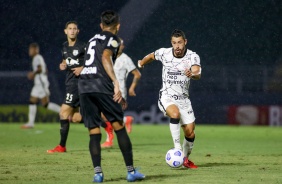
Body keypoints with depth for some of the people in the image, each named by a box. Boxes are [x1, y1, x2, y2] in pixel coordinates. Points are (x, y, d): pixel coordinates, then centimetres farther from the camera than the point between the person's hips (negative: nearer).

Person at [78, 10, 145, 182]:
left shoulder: (93, 39, 27)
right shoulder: (113, 39, 6)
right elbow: (105, 57, -12)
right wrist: (116, 83, -20)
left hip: (84, 85, 6)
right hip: (101, 85, -6)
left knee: (94, 132, 5)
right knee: (119, 127, 1)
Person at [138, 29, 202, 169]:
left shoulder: (193, 56, -12)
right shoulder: (164, 53, -7)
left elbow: (197, 74, -31)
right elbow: (151, 56, 17)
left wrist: (192, 74, -54)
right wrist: (141, 63, 35)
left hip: (183, 99, 1)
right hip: (166, 97, -1)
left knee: (190, 133, -1)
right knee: (175, 113, -34)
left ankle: (185, 159, 25)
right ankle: (177, 149, -29)